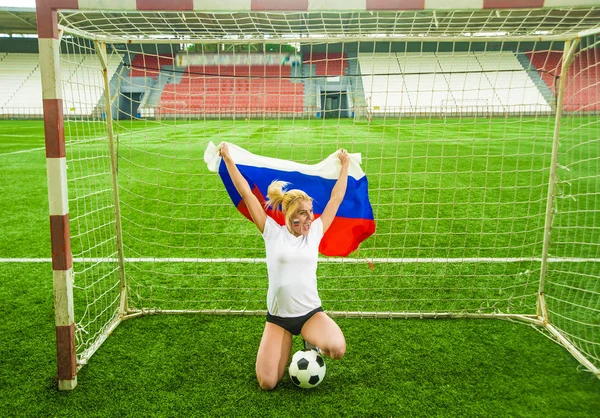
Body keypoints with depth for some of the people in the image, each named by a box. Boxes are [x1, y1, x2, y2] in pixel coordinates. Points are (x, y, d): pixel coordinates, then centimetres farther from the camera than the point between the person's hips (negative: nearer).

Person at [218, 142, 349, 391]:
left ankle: (312, 344, 10)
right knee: (267, 383, -5)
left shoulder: (315, 232, 1)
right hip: (278, 316, -1)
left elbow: (336, 198, 9)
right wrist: (228, 160, -1)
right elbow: (246, 194, -4)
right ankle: (285, 348, 27)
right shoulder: (272, 233, -5)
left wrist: (344, 166, 14)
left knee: (337, 349, -28)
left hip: (311, 313, 1)